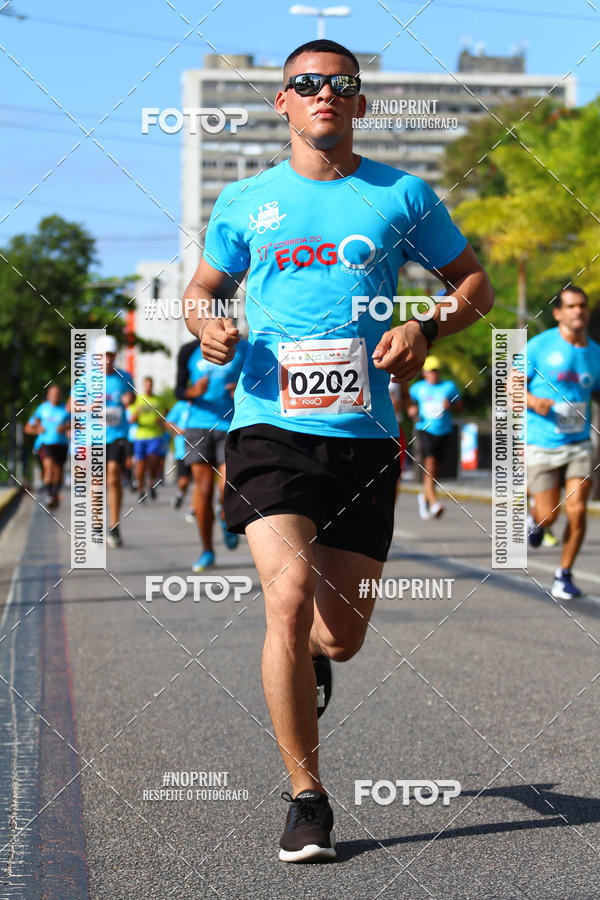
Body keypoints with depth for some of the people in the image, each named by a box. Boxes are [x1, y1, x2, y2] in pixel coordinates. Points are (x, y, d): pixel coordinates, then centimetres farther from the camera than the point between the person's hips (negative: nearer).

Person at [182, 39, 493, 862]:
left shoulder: (403, 196, 7)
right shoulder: (244, 203, 9)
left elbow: (474, 283, 14)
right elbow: (203, 288, 23)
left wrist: (426, 330, -6)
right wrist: (206, 325, -1)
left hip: (365, 435, 1)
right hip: (270, 429, -1)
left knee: (343, 631, 4)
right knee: (290, 596, -21)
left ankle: (311, 657, 45)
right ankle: (307, 797, -8)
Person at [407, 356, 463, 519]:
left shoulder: (449, 386, 7)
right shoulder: (417, 388, 7)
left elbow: (460, 406, 12)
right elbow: (409, 403, 19)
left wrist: (450, 406, -9)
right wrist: (411, 410, -3)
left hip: (444, 432, 2)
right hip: (424, 430, -2)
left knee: (435, 468, 9)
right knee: (429, 463, -20)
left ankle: (424, 496, 35)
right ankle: (433, 502, -29)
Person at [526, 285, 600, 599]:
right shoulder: (540, 345, -6)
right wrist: (533, 401, -22)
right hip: (542, 444, -3)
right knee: (548, 514, -4)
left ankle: (564, 575, 9)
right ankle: (534, 520, 36)